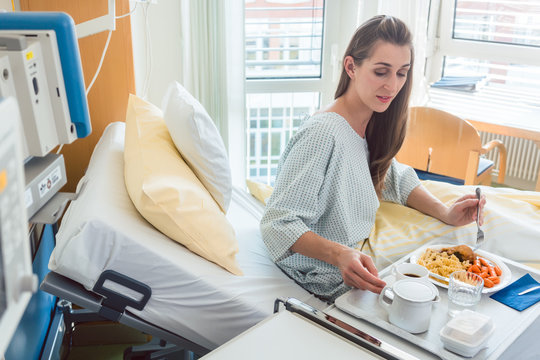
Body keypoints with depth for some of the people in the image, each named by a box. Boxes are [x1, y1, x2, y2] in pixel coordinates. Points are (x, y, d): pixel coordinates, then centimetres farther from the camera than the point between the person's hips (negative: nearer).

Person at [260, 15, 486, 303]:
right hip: (328, 284, -8)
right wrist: (339, 255, -41)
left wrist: (444, 212, -1)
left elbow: (393, 178, 16)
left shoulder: (373, 125, 1)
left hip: (357, 259, 8)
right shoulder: (323, 133, -26)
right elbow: (279, 223, -26)